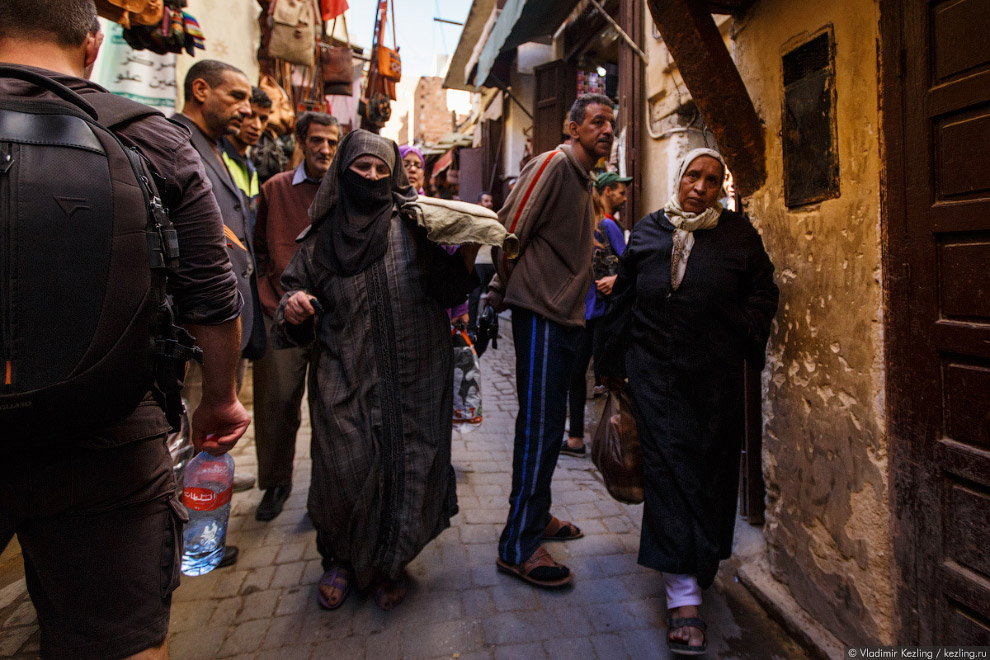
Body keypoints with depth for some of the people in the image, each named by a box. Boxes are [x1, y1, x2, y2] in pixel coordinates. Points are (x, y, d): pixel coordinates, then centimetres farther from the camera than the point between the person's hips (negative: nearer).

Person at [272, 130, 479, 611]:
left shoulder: (413, 227, 3)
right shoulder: (322, 236, 9)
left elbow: (446, 290, -3)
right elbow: (298, 288, 15)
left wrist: (468, 253, -20)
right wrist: (293, 307, -8)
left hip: (411, 378, 0)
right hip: (344, 380, 1)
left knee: (406, 468, 5)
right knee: (346, 471, -1)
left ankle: (389, 562, 31)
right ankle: (341, 559, 29)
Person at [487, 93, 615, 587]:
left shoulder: (582, 178, 22)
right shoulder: (553, 164, -8)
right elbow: (509, 232, -14)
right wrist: (498, 295, -10)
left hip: (564, 316, 9)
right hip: (540, 313, -9)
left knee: (546, 425, 15)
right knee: (540, 427, -7)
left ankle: (535, 516, 30)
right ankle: (517, 547, 5)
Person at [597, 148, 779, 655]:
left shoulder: (738, 235, 6)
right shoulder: (648, 232, 7)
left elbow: (762, 293, 11)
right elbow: (623, 299, 9)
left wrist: (742, 338, -5)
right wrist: (613, 364, 9)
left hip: (715, 375, 1)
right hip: (656, 371, -1)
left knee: (709, 473, 9)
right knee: (668, 468, -5)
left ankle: (699, 569, 34)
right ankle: (684, 597, 4)